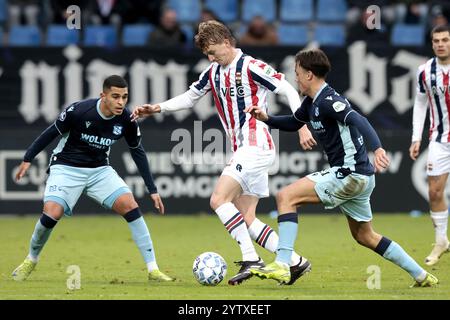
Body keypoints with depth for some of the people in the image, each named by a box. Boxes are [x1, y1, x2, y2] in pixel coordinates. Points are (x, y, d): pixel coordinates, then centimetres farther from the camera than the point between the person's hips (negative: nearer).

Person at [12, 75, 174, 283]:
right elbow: (52, 132, -7)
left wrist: (152, 190, 3)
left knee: (130, 205, -17)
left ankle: (153, 269, -11)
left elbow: (137, 152, 3)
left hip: (100, 170, 3)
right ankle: (31, 260, 6)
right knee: (52, 213, -24)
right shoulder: (78, 111, -23)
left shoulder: (126, 120, -12)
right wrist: (28, 159, -5)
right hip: (66, 168, -3)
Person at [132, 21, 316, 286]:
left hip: (256, 145, -9)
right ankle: (295, 261, 6)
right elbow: (190, 97, 27)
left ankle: (251, 258, -17)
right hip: (243, 151, 9)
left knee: (219, 199, -18)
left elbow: (289, 90, -13)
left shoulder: (250, 67, -11)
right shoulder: (213, 73, 14)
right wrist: (156, 109, 15)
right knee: (245, 219, 3)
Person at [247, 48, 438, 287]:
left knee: (286, 197, -13)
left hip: (350, 174, -11)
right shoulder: (312, 102, 14)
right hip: (359, 178, 11)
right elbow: (293, 123, 32)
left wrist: (377, 148, -48)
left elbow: (359, 121, -31)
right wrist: (266, 118, 14)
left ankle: (281, 266, -20)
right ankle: (422, 276, 26)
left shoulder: (328, 101, -16)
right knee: (365, 236, 22)